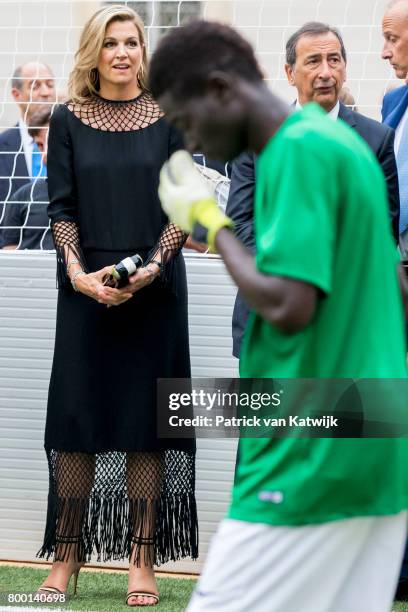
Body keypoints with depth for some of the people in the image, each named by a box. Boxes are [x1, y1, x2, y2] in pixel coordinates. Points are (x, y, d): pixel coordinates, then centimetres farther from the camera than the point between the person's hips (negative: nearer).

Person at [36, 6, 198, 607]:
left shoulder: (168, 118, 4)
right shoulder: (68, 121, 5)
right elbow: (61, 209, 2)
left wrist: (154, 265, -14)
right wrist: (81, 275, -13)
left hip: (154, 289, 0)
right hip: (87, 289, 0)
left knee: (145, 420, 1)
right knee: (76, 419, 1)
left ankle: (142, 559, 4)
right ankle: (67, 557, 8)